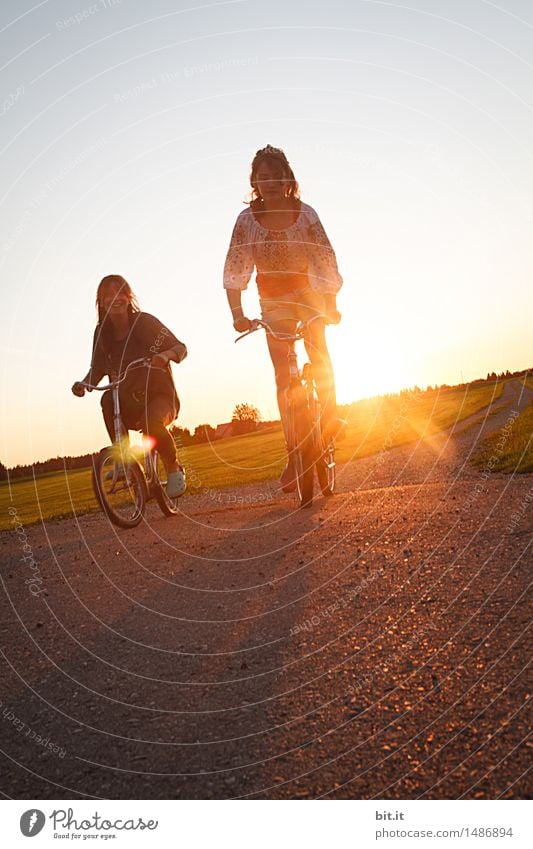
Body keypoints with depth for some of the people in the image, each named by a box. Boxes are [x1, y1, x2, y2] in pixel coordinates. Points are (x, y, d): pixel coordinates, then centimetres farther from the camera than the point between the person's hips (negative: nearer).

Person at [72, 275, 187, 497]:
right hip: (128, 402, 4)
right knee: (108, 399, -29)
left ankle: (174, 470, -7)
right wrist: (83, 384, -12)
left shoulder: (144, 321, -9)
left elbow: (181, 348, -11)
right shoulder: (102, 332, 2)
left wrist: (166, 355, -34)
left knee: (151, 423, -35)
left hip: (159, 395, -3)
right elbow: (98, 369, 10)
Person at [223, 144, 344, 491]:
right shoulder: (247, 219, -13)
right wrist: (237, 313, -24)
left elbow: (326, 260, -17)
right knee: (283, 374, -4)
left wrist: (331, 305, -25)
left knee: (318, 351, -21)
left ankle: (330, 415, 2)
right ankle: (293, 456, -1)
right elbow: (235, 268, -14)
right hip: (273, 300, 0)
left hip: (308, 292, 0)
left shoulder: (305, 213, -15)